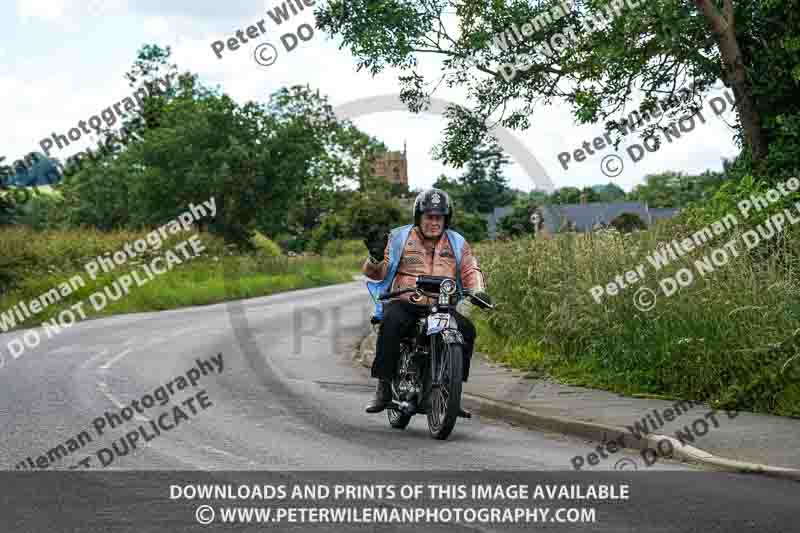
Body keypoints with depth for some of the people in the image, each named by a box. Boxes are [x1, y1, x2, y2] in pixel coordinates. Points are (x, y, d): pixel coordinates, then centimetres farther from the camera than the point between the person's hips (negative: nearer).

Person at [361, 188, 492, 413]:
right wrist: (376, 257, -22)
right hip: (404, 304, -2)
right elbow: (377, 272, 2)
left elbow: (470, 270, 8)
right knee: (391, 324, -34)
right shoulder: (399, 237, 7)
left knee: (466, 329, -22)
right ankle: (384, 387, -29)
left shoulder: (457, 243, 15)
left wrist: (478, 290, -14)